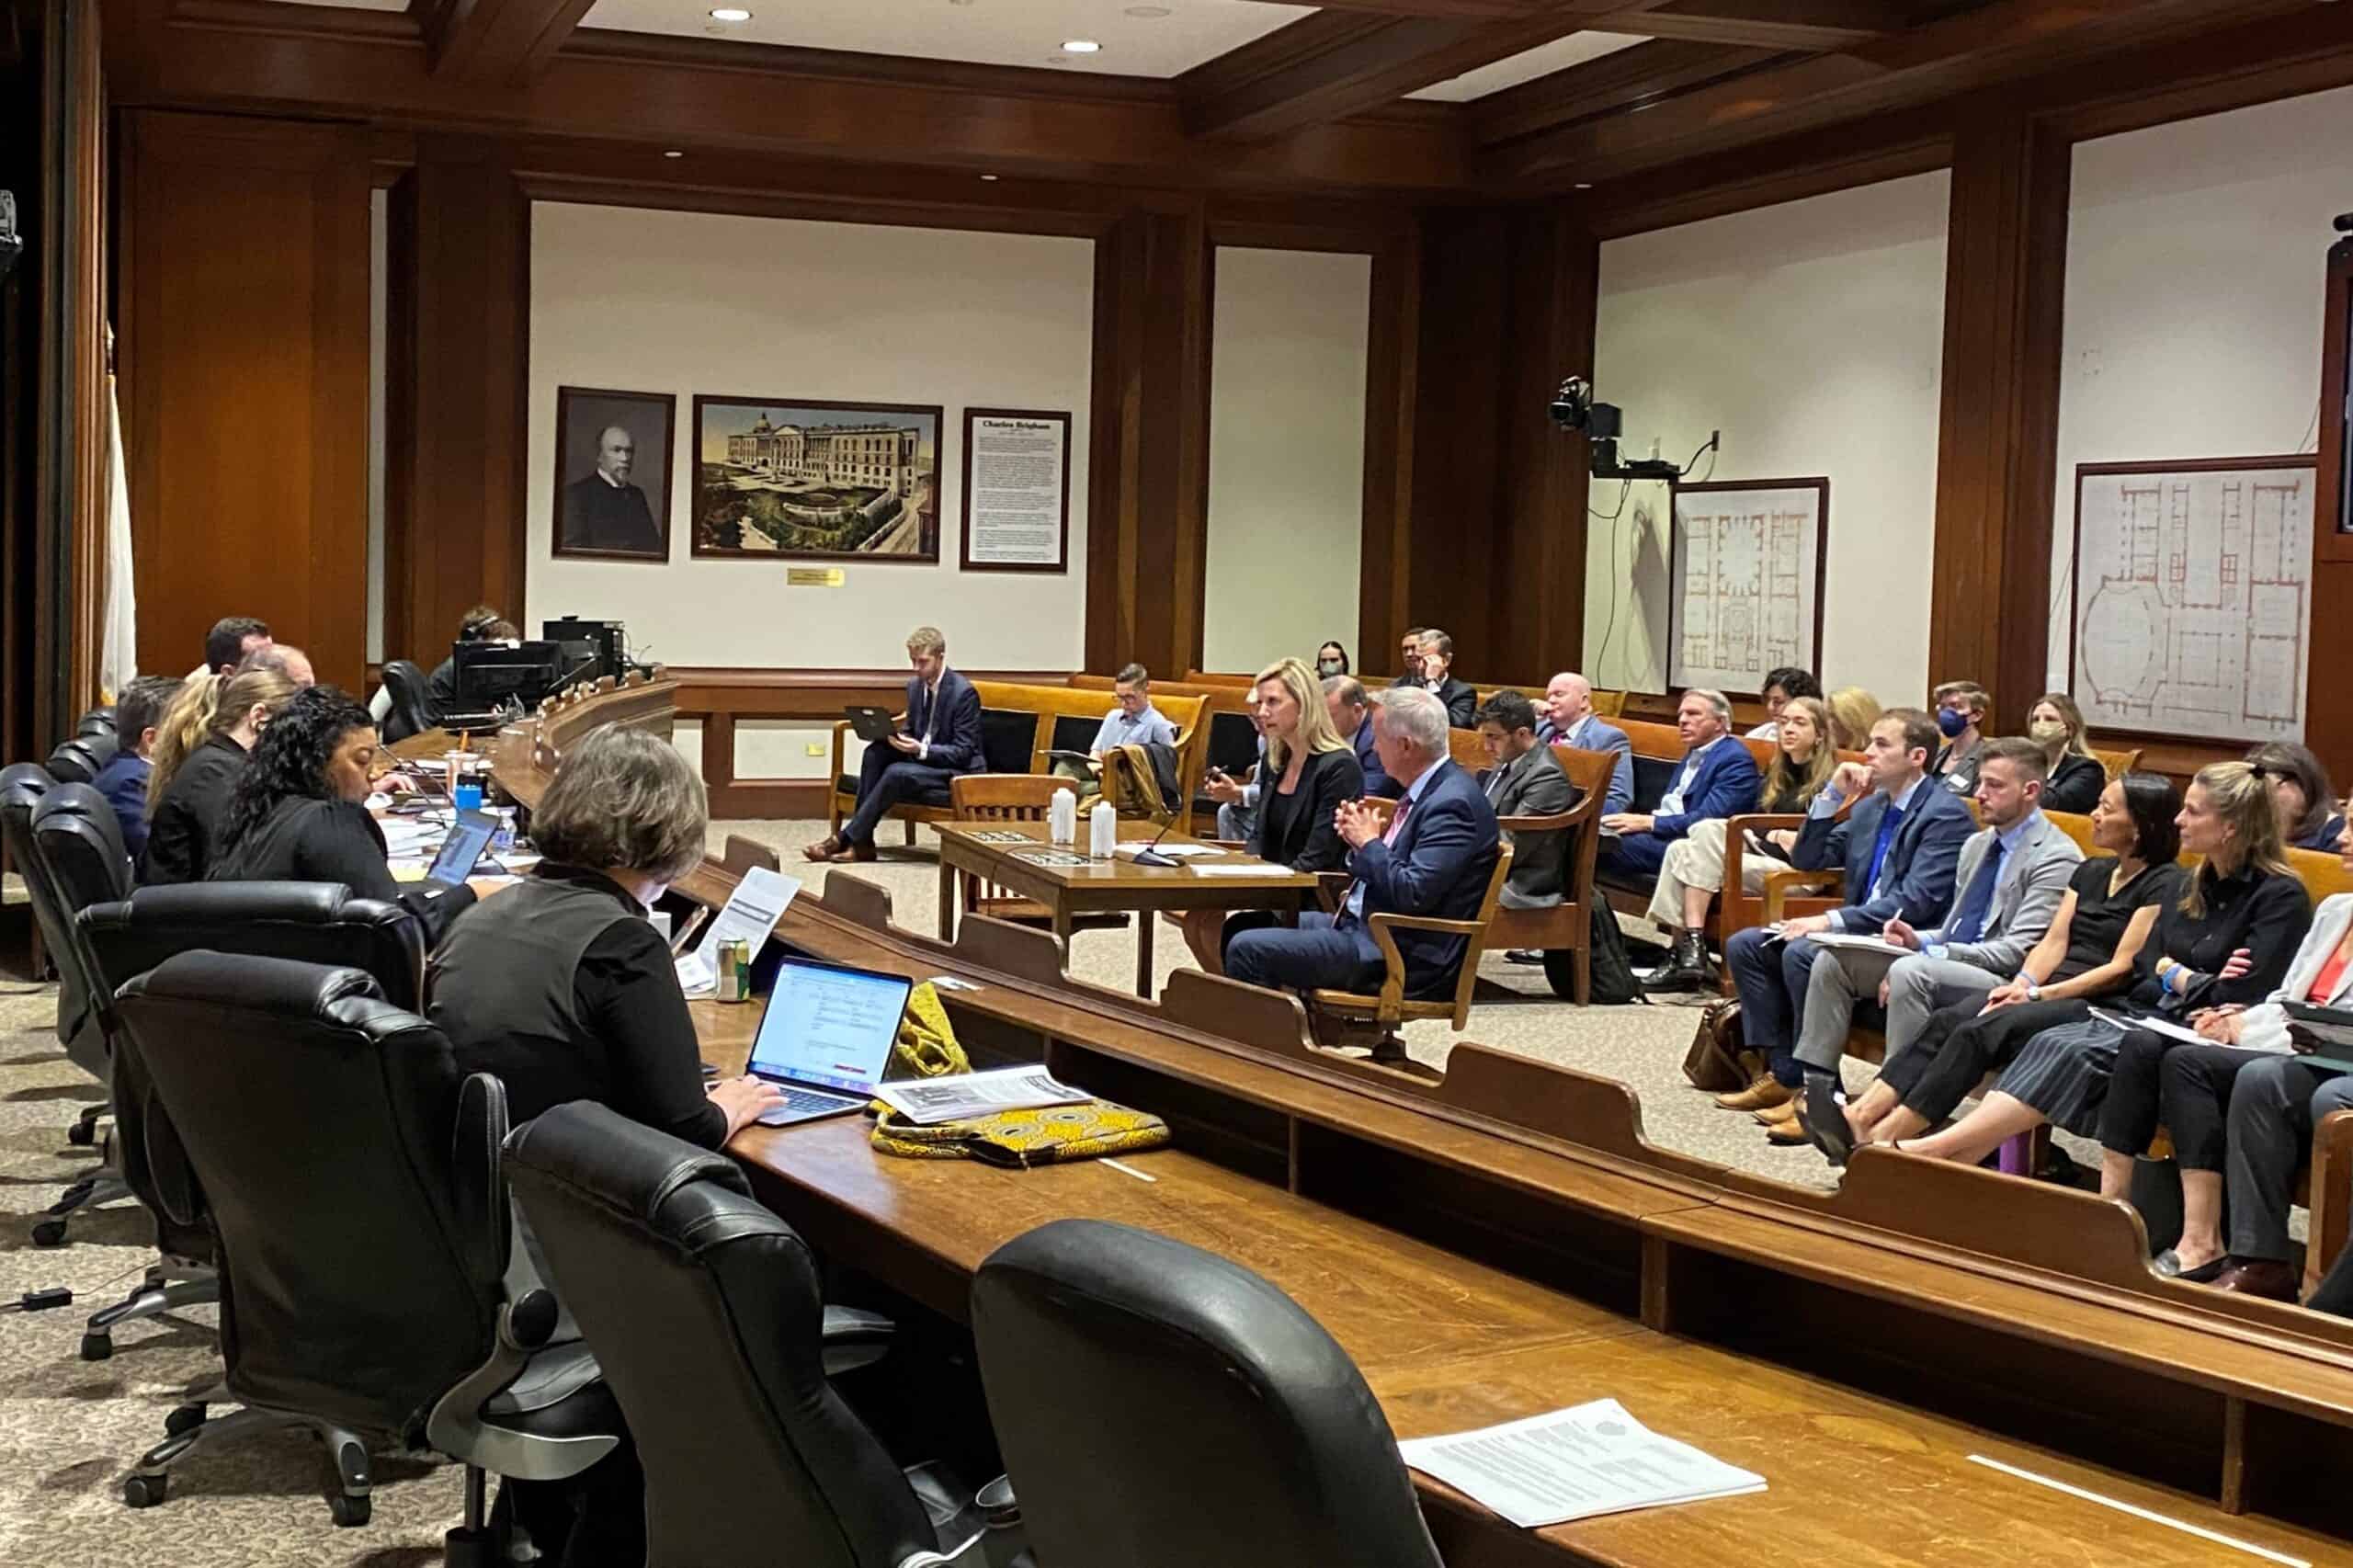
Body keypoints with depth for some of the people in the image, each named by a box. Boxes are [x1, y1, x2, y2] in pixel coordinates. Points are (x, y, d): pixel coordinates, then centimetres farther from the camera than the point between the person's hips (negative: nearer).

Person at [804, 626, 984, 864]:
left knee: (897, 773, -31)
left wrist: (921, 750, -30)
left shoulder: (963, 692, -16)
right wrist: (900, 738, -7)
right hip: (923, 762, 8)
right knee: (876, 752, -17)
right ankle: (861, 842, -21)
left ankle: (845, 839, -23)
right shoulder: (915, 684, 7)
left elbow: (963, 752, -16)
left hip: (960, 774, -8)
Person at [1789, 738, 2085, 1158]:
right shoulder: (1977, 844, 19)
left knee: (1911, 971, -36)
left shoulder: (2055, 857, -10)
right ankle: (1816, 1093, -11)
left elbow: (2020, 952, -17)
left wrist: (1930, 954, -20)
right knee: (1833, 960, -5)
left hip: (2007, 983, -9)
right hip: (1948, 964, 9)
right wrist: (1921, 940, -1)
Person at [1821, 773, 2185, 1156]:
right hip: (2051, 989, 7)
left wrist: (2039, 994, -14)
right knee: (1947, 1021, -21)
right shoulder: (2091, 872, 21)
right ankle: (1860, 1115, -34)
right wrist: (2023, 982, -8)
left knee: (1981, 1031, -29)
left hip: (2098, 1003, -7)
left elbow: (2123, 968, -10)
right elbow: (2054, 940, 13)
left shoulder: (2164, 884, -3)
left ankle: (1884, 1137, -35)